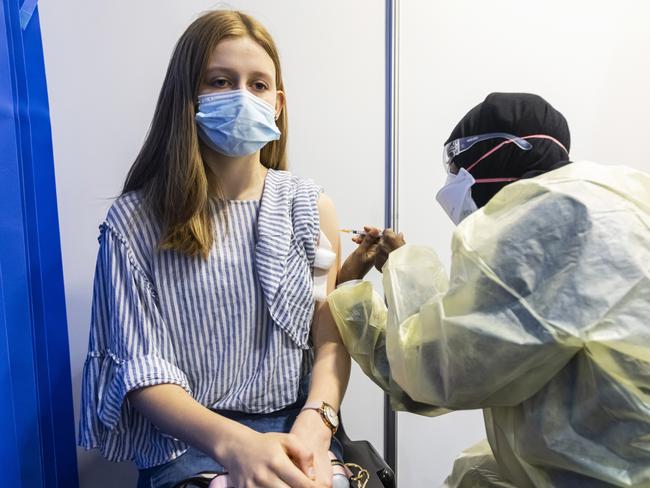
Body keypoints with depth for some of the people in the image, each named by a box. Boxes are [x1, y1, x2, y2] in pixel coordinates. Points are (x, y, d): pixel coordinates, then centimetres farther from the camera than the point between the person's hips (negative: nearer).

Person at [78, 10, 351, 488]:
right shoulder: (135, 219, -3)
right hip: (186, 441, -2)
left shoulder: (311, 206, 3)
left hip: (294, 430, 2)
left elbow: (331, 341, 1)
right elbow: (138, 367, -6)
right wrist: (234, 442, -21)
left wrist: (314, 423, -18)